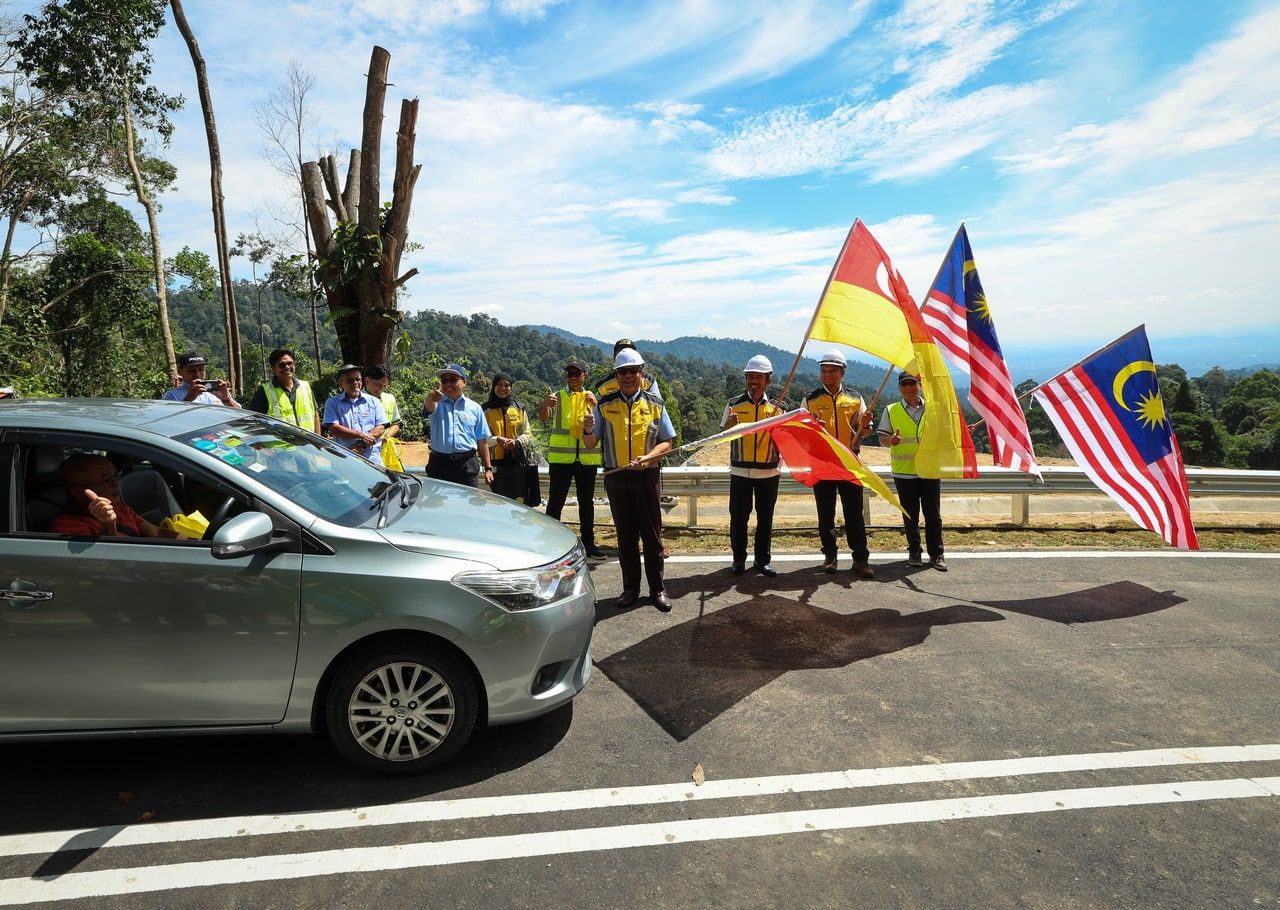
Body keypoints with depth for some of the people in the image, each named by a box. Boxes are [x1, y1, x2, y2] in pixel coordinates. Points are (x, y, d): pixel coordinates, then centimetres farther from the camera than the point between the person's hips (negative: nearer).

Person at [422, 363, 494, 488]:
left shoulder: (474, 408, 8)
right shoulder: (437, 404, 3)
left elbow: (482, 441, 10)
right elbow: (429, 408, -23)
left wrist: (488, 468, 7)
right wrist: (431, 398, -47)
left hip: (467, 467, 1)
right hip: (439, 464, -1)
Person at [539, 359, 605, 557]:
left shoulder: (591, 398, 10)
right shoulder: (557, 397, 3)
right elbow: (543, 417, -15)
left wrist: (594, 404, -25)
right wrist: (545, 404, -37)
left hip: (587, 458, 3)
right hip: (560, 458, -2)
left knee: (587, 502, 10)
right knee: (555, 502, 0)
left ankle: (588, 542, 20)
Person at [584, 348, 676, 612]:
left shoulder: (654, 405, 4)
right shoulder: (604, 405, 5)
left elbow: (666, 443, 2)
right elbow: (591, 444, 5)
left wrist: (647, 457, -17)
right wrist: (588, 429, -18)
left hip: (647, 476, -1)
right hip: (616, 477, 1)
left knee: (652, 534, 3)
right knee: (626, 535, 9)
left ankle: (657, 589, 13)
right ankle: (630, 588, 19)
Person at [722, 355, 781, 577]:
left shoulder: (776, 407, 5)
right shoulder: (734, 405, 1)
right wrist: (729, 426, -18)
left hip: (769, 472, 1)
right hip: (740, 471, -1)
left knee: (765, 517, 7)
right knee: (738, 516, 4)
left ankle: (762, 560, 19)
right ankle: (739, 559, 18)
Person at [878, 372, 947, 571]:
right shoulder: (891, 411, 3)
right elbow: (882, 435, 2)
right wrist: (890, 440, -20)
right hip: (904, 472, -1)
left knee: (933, 515, 3)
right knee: (910, 516, 7)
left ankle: (936, 554, 12)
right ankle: (914, 551, 19)